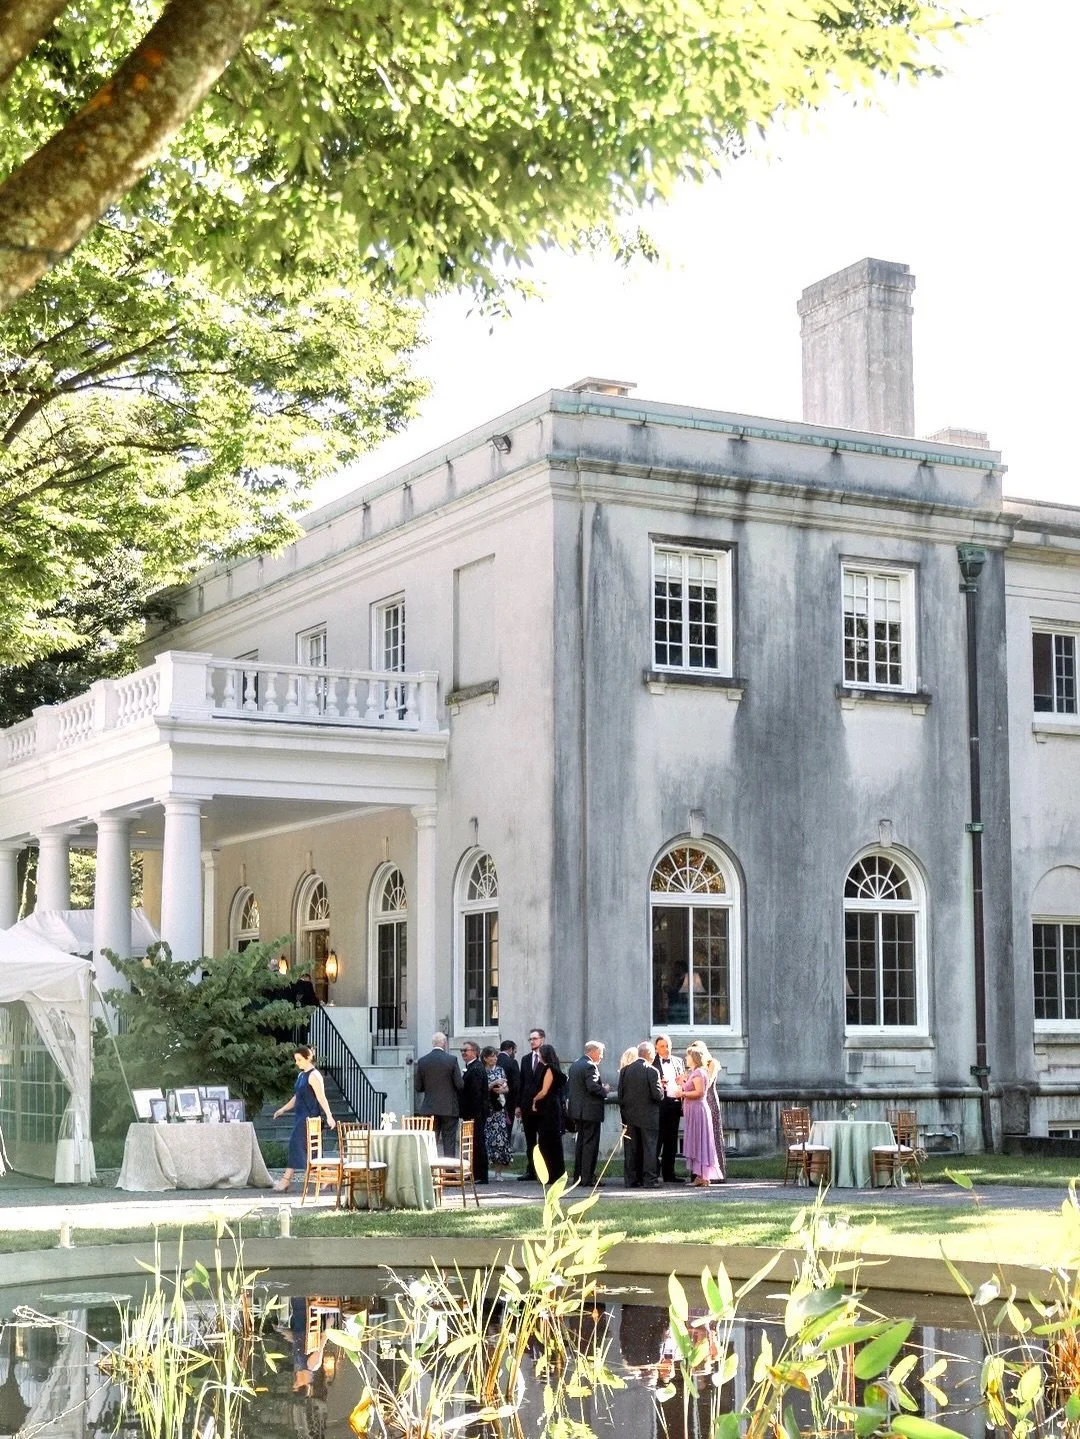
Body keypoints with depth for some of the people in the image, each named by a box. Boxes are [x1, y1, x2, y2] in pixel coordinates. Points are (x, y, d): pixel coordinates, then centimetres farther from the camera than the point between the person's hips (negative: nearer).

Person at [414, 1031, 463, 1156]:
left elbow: (417, 1087, 3)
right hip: (449, 1108, -2)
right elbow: (460, 1084, -9)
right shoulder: (452, 1060, -10)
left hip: (429, 1108, 2)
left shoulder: (422, 1061, -1)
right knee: (449, 1142, 3)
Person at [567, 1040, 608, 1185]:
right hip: (590, 1111, -9)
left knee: (580, 1142, 15)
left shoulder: (574, 1065, 13)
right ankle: (588, 1177, -6)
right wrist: (605, 1089, -8)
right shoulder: (590, 1066, -16)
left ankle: (578, 1176, 18)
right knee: (590, 1144, -5)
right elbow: (593, 1087, -24)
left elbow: (568, 1085, 15)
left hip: (577, 1110, 9)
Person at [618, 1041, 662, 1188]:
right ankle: (649, 1180, -1)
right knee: (649, 1148, 1)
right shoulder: (652, 1071, -12)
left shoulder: (625, 1070, 2)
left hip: (629, 1116, 4)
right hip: (648, 1115, -4)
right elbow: (657, 1095, -15)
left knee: (631, 1149, 8)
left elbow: (620, 1094, 3)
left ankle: (631, 1180, 8)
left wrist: (624, 1112, 12)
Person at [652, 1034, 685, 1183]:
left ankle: (669, 1173, 15)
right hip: (660, 1104, -6)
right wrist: (658, 1086, -21)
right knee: (658, 1139, -6)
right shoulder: (652, 1062, -2)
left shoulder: (677, 1061, 15)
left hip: (674, 1103, 6)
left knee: (671, 1139, 9)